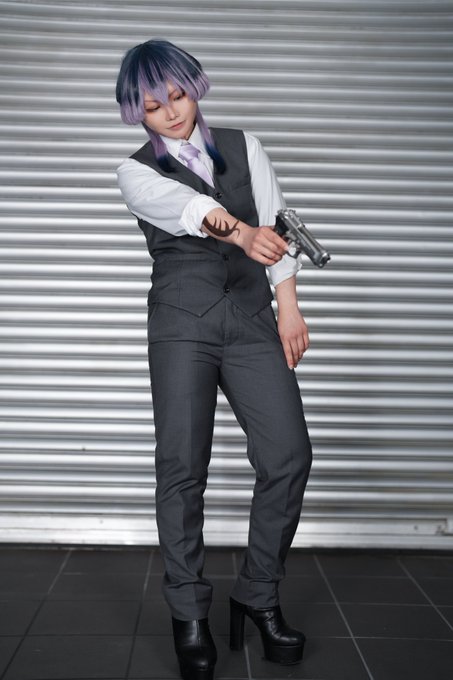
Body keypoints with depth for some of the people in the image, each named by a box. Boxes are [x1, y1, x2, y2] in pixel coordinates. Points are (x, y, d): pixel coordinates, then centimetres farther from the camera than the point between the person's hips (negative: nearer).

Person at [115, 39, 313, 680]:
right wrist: (238, 230, -37)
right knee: (182, 467, -4)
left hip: (252, 319, 2)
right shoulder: (137, 172, 7)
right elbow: (185, 208, -16)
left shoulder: (243, 146, 16)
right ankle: (190, 615, 10)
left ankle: (259, 595, 9)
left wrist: (289, 309, 1)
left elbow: (275, 223, 10)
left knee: (289, 454, -9)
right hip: (182, 322, -2)